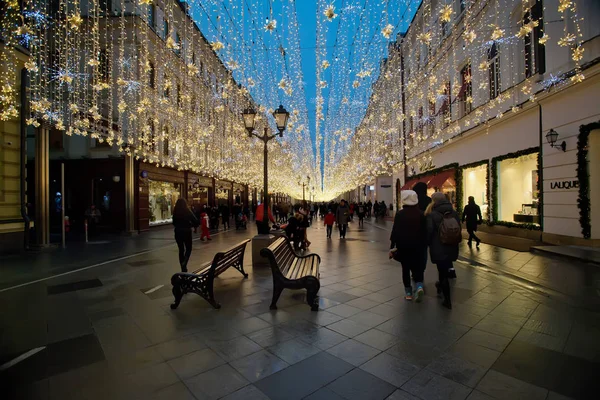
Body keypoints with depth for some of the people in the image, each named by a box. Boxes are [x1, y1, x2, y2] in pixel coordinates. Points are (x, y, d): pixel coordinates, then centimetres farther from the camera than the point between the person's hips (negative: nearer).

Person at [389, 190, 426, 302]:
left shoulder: (400, 214, -8)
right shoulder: (420, 214, -1)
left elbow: (395, 231, -10)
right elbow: (424, 231, 2)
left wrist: (392, 246, -5)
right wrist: (424, 245, 11)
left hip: (403, 245, -1)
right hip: (417, 245, 2)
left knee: (405, 268, 11)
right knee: (417, 267, 13)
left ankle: (408, 292, 14)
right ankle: (419, 286, -10)